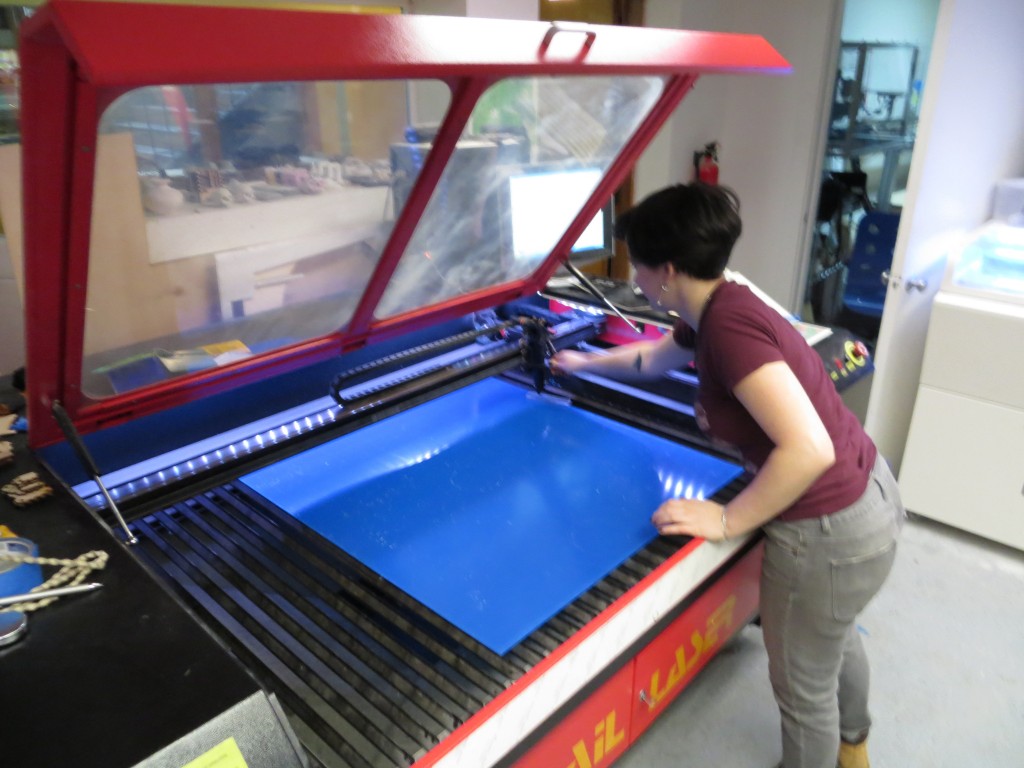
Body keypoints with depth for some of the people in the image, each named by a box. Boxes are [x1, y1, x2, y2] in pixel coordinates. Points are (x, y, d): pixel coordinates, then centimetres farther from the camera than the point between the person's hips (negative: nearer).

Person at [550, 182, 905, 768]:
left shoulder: (727, 325, -27)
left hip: (830, 531, -10)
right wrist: (585, 363, 37)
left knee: (802, 685, 15)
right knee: (836, 636, 35)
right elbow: (655, 358, 24)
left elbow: (809, 450, -33)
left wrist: (727, 520, -21)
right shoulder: (719, 309, 3)